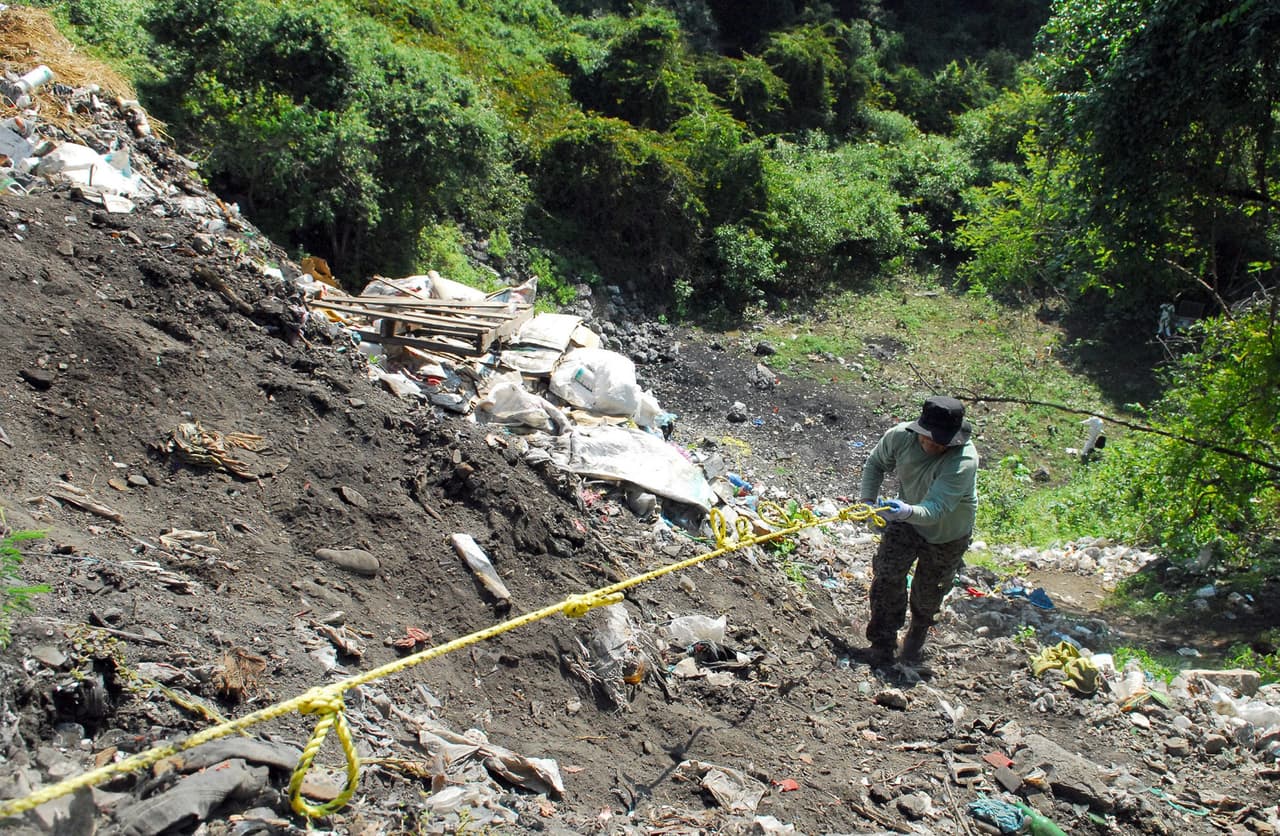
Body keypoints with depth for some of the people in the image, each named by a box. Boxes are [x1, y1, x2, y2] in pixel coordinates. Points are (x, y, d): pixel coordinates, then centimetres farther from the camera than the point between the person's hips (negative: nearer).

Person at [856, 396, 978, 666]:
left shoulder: (964, 461, -39)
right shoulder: (900, 436, -26)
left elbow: (936, 509, -47)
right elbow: (875, 464, -4)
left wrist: (907, 512, -66)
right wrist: (867, 499, -15)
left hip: (947, 535, -3)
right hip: (907, 522, 3)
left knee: (928, 593, 14)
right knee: (887, 577, -8)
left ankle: (917, 634, 46)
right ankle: (882, 647, 7)